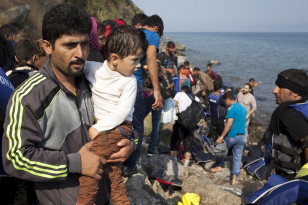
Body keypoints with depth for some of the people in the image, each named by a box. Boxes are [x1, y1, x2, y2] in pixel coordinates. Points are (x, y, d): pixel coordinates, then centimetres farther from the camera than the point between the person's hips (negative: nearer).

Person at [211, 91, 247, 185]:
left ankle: (218, 166, 33)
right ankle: (234, 178, 7)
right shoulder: (244, 108, 10)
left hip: (231, 136, -6)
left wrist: (221, 136, -22)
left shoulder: (231, 109, -15)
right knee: (237, 157, 7)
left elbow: (229, 124, -23)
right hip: (241, 137, 6)